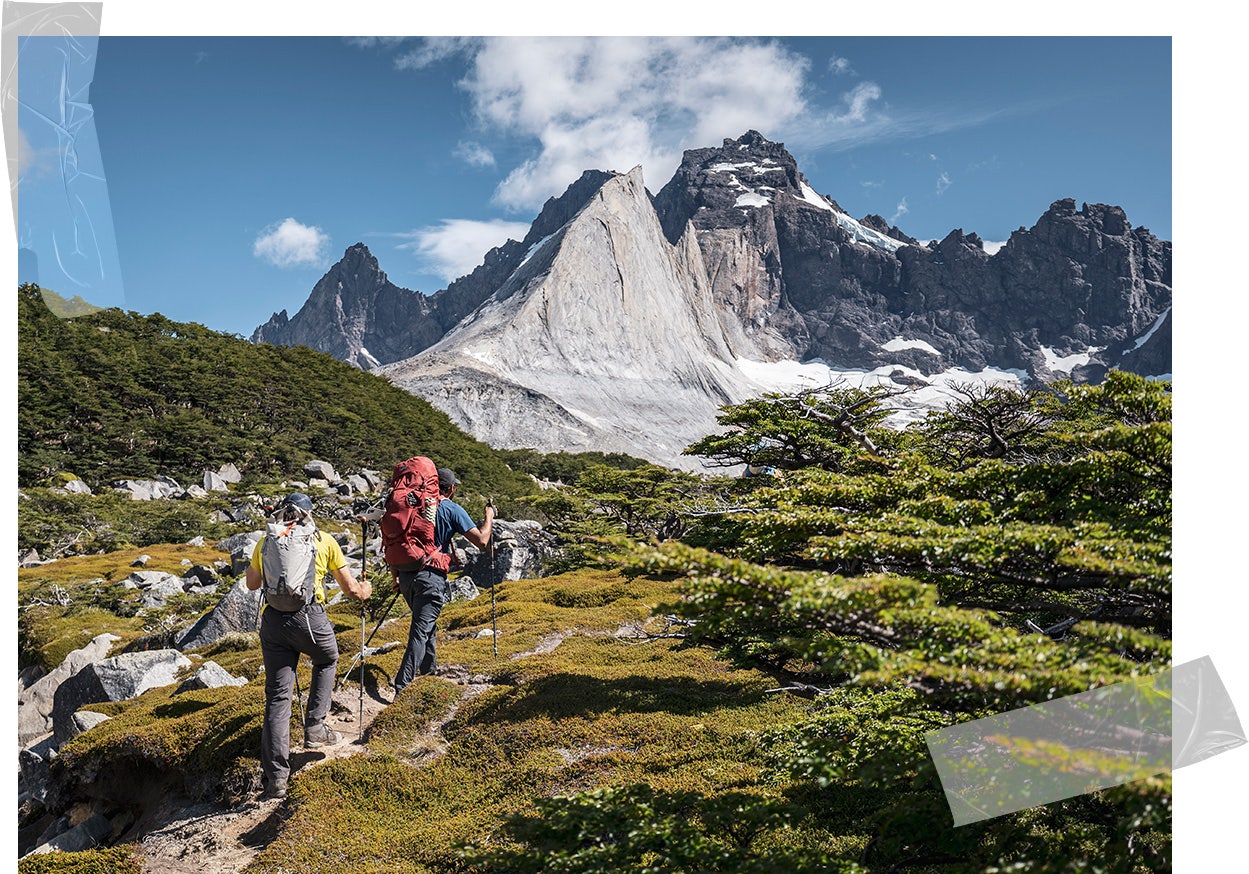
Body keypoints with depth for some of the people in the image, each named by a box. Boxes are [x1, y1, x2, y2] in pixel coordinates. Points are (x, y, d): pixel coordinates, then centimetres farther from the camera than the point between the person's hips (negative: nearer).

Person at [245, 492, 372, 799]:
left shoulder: (266, 542, 14)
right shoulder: (324, 541, 8)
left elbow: (252, 584, 28)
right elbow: (350, 588, 11)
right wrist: (365, 590, 33)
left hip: (273, 620, 2)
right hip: (310, 616, -2)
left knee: (277, 696, 6)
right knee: (327, 661, 30)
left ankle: (276, 777, 3)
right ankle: (315, 727, 22)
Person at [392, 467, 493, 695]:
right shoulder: (453, 510, -4)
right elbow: (481, 541, -7)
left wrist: (396, 574, 16)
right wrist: (489, 518, 10)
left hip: (406, 574, 6)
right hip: (431, 577, -6)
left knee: (425, 625, 24)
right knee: (421, 631, -5)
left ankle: (429, 672, 36)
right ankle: (402, 688, -12)